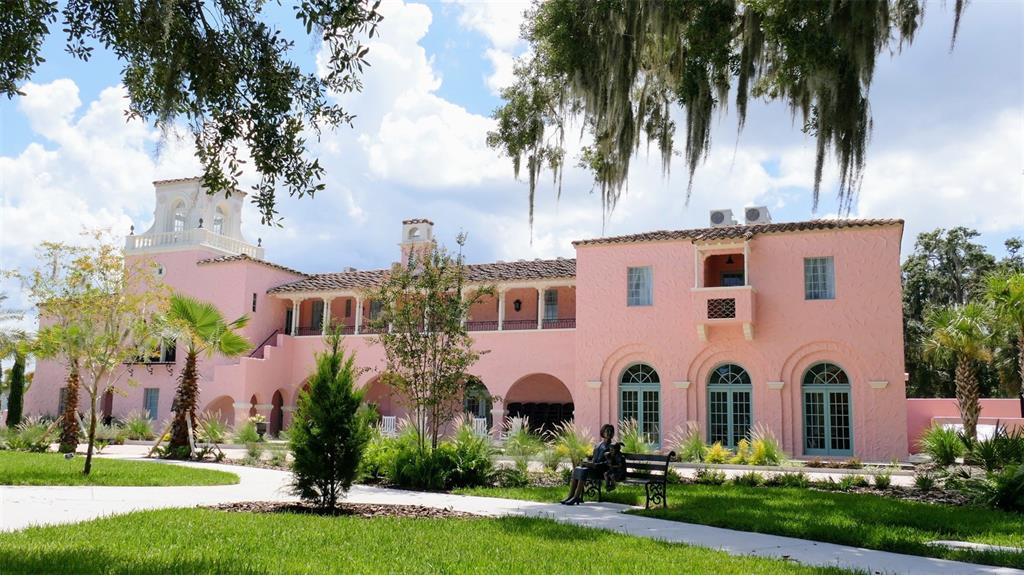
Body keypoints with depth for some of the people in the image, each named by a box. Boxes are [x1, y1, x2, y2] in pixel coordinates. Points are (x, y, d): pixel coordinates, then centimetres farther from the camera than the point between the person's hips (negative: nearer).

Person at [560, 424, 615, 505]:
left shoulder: (612, 447, 4)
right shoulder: (597, 445, 24)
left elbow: (608, 463, -8)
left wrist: (595, 465, -18)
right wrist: (588, 462, 2)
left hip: (601, 471, -6)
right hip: (592, 467, 6)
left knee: (584, 471, -32)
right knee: (576, 470, -20)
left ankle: (576, 497, -35)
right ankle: (570, 496, -27)